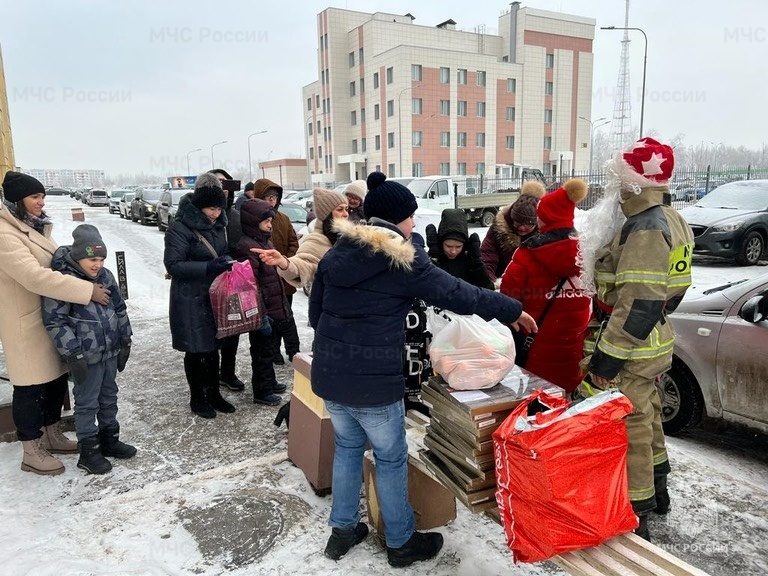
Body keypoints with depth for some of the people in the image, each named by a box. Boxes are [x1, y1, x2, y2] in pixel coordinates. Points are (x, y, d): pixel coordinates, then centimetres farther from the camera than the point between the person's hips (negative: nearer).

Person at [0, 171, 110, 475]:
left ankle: (52, 436, 33)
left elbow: (55, 263, 18)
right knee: (31, 386, 2)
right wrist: (87, 290, -32)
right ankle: (31, 452, 17)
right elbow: (35, 276, -32)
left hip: (51, 319, 9)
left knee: (56, 379, 17)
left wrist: (88, 281, 3)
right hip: (25, 324, -9)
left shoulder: (34, 227, 11)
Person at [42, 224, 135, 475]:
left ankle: (109, 439, 34)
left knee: (109, 398, 18)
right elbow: (55, 322, -16)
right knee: (87, 404, 5)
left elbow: (120, 309, 12)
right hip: (86, 357, -6)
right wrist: (74, 355, -18)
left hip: (110, 351, 7)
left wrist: (125, 342, 13)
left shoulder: (105, 276, 4)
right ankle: (88, 452, 19)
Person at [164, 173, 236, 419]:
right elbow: (173, 264, -20)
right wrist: (208, 267, -29)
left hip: (215, 296, 7)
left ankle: (214, 393, 30)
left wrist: (226, 261, -2)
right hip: (190, 300, -6)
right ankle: (197, 398, 23)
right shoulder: (180, 228, -16)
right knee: (195, 350, 5)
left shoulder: (217, 224, 6)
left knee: (213, 347, 15)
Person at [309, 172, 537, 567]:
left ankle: (343, 529, 36)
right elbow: (458, 295, -8)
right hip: (374, 381, -6)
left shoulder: (335, 254, 6)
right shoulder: (403, 261, -12)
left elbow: (315, 313, 13)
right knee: (391, 458, 13)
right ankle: (401, 543, 30)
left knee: (347, 446, 24)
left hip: (328, 374, 6)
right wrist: (513, 310, 5)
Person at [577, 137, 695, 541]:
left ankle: (635, 514, 15)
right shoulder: (668, 219, 9)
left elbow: (638, 305, -28)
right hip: (654, 341, 10)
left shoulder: (645, 229, -24)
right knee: (646, 413, 24)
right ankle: (655, 486, 43)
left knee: (627, 425, 1)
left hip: (630, 349, -10)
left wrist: (607, 356, -23)